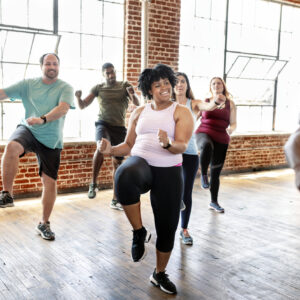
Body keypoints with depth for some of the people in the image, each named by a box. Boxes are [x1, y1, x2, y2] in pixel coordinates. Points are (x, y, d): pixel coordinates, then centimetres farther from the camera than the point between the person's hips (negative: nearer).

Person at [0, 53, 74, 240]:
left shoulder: (65, 88, -2)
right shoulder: (28, 84, 5)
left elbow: (63, 108, -21)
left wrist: (43, 119, -38)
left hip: (51, 140, 0)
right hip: (28, 130, 1)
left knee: (50, 182, -1)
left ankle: (44, 224, 18)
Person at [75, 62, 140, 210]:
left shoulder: (125, 85, 6)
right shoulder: (98, 88, 7)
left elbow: (137, 103, -6)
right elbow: (82, 106, 5)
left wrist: (133, 94, -29)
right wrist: (78, 98, -18)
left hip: (119, 127, 2)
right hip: (103, 124, -2)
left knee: (117, 163, 4)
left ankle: (115, 200, 14)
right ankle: (93, 184, -18)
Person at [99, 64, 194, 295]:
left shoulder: (182, 112, 0)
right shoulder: (139, 113, 10)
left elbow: (182, 146, -14)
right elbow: (129, 146, 14)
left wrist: (168, 143, -36)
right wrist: (110, 149, -6)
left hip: (169, 172, 0)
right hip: (141, 163, 1)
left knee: (167, 227, 5)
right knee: (125, 176, -39)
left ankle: (160, 274, 32)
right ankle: (139, 233, -17)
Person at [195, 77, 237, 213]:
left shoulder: (230, 103, 11)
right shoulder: (205, 102, 11)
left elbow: (234, 123, 7)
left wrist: (231, 129, -14)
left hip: (221, 140, 2)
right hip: (203, 134, -2)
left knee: (216, 172, 7)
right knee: (207, 145, -42)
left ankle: (214, 202, 23)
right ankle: (203, 175, -22)